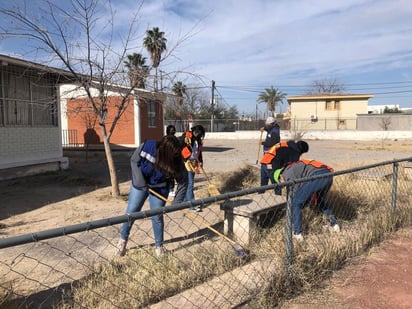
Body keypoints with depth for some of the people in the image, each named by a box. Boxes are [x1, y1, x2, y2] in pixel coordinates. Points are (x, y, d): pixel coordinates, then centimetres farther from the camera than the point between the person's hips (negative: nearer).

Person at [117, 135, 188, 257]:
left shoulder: (176, 161, -28)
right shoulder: (147, 146, -30)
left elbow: (183, 181, -19)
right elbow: (134, 161, -14)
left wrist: (177, 202, -21)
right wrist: (140, 181, -22)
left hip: (159, 188, -1)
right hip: (140, 184, 1)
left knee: (157, 217, 2)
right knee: (131, 212, 8)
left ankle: (159, 245, 24)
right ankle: (123, 239, 32)